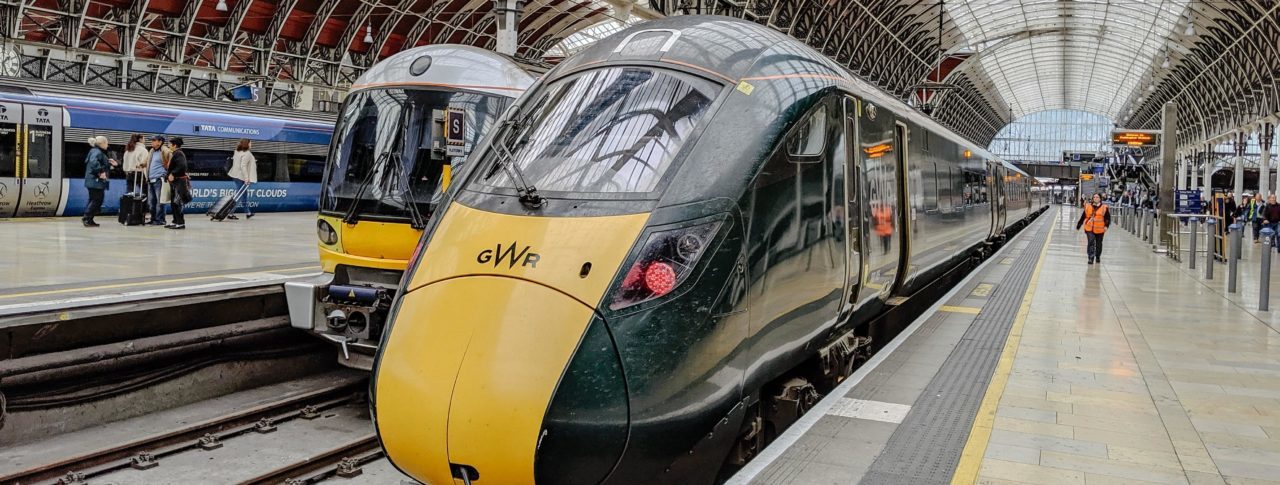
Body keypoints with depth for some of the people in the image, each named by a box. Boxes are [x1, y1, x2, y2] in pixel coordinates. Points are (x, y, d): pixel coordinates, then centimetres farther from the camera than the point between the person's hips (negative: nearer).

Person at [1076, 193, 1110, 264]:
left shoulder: (1104, 208, -2)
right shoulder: (1088, 206, 4)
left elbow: (1108, 218, -1)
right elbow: (1083, 216, 11)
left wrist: (1106, 226, -14)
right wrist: (1079, 225, 14)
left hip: (1099, 229, 0)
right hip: (1089, 229, 0)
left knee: (1098, 244, 13)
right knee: (1091, 242, -12)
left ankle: (1098, 257, 32)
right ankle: (1091, 258, -11)